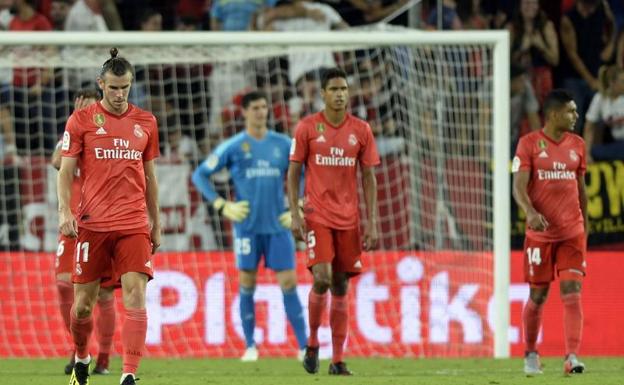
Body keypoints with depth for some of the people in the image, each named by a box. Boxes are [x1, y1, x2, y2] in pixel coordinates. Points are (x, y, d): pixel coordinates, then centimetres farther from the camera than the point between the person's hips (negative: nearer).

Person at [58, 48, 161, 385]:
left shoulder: (145, 122, 11)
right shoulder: (81, 120, 3)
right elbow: (65, 170, 3)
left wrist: (156, 223, 19)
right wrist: (65, 211, -12)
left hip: (134, 225, 1)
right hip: (92, 224, -1)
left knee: (136, 299, -14)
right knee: (83, 303, 5)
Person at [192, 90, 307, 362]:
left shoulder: (282, 144, 7)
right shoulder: (233, 147, 1)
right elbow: (200, 175, 5)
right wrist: (222, 207, -5)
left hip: (277, 225, 1)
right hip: (248, 226, -1)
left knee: (289, 284, -4)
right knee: (247, 285, 2)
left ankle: (304, 347, -2)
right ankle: (250, 347, 12)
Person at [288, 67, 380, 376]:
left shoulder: (361, 130, 5)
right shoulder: (307, 127, -1)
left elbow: (369, 177, 7)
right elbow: (293, 172, 3)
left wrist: (372, 223, 1)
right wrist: (295, 215, -7)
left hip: (349, 219, 2)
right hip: (317, 216, -2)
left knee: (341, 287, 4)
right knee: (322, 278, -17)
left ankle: (338, 360, 7)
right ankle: (312, 344, 5)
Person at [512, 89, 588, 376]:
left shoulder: (577, 145, 8)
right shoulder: (529, 144, -4)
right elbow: (519, 187, -11)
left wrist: (585, 227, 17)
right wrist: (530, 212, -30)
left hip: (572, 233, 2)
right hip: (540, 232, -2)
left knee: (572, 293, -10)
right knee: (538, 295, 6)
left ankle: (572, 357, -15)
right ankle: (531, 354, 24)